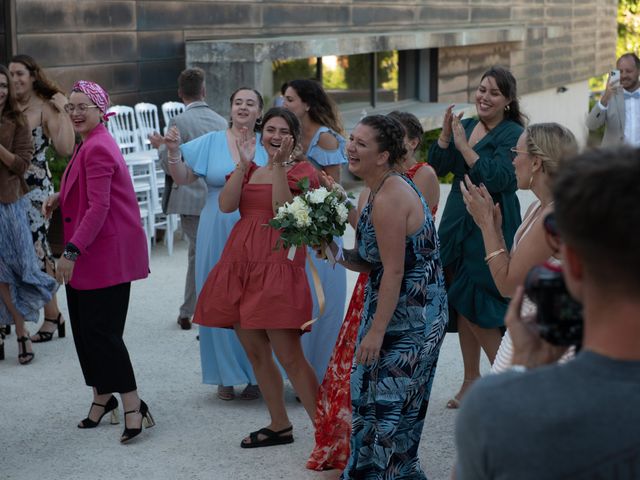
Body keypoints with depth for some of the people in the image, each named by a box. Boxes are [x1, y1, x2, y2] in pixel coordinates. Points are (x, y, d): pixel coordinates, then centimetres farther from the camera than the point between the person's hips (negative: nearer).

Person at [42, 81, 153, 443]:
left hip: (106, 255, -10)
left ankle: (133, 405, -3)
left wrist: (72, 251, -26)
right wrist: (60, 198, 7)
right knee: (86, 328, 14)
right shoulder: (90, 144, 16)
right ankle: (103, 399, 27)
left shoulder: (98, 148, -17)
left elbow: (98, 208, -23)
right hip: (89, 255, 10)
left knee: (101, 331, -9)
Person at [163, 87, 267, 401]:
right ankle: (227, 375, 18)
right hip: (219, 233, 0)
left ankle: (255, 375, 17)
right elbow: (182, 178, 1)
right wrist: (173, 150, -14)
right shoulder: (211, 142, 2)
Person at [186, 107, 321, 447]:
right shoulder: (248, 170, 17)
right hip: (240, 263, 7)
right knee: (255, 353, 11)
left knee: (289, 357, -13)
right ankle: (280, 426, 25)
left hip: (278, 264, -6)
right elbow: (226, 204, -1)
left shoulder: (301, 171, 2)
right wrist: (244, 164, -6)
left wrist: (279, 165, -15)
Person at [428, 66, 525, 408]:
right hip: (457, 225, 7)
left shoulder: (513, 134, -11)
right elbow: (437, 168, 6)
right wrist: (445, 134, -8)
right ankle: (471, 379, 25)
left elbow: (500, 179, -24)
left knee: (477, 309, -5)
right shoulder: (466, 126, 10)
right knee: (462, 306, 13)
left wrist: (464, 146, -22)